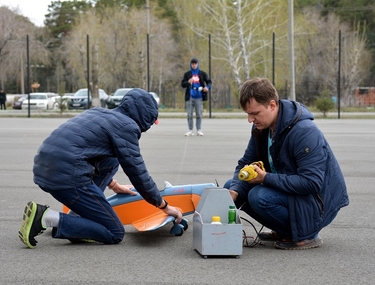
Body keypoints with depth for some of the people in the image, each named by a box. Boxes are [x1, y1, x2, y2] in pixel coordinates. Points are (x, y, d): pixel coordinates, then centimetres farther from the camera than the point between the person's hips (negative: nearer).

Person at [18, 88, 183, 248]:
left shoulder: (101, 114, 23)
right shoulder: (127, 125, -1)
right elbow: (138, 173, 0)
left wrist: (114, 186, 48)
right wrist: (165, 206, 11)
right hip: (67, 177, -9)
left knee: (111, 161, 28)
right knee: (115, 234, 4)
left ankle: (77, 216, 13)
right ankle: (47, 218, -9)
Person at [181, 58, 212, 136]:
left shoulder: (202, 73, 7)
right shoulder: (187, 74, 8)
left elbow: (209, 81, 8)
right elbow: (182, 84, 6)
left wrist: (208, 87, -14)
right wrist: (188, 82, -15)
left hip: (199, 97, -1)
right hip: (190, 97, 1)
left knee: (199, 114, 1)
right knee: (189, 115, 2)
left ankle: (199, 130, 7)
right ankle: (190, 130, 7)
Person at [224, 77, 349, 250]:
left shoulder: (305, 132, -27)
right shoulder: (261, 127, -1)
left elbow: (311, 183, -31)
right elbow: (246, 163, 3)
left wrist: (266, 178, -31)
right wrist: (234, 191, -17)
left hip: (318, 201, -9)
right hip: (286, 190, 9)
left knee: (259, 196, -31)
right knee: (231, 187, 2)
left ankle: (306, 235, -9)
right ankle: (283, 231, 9)